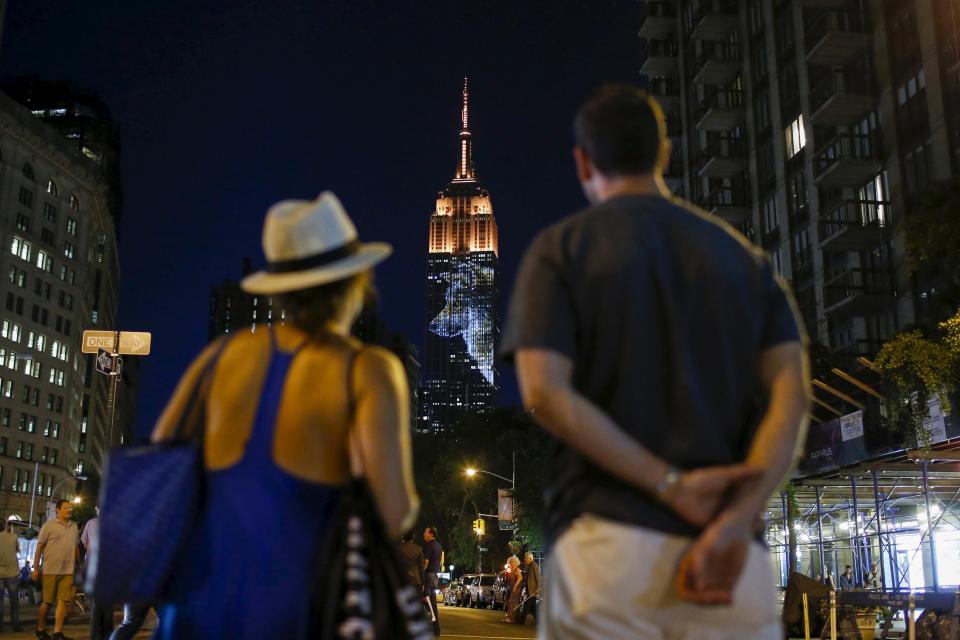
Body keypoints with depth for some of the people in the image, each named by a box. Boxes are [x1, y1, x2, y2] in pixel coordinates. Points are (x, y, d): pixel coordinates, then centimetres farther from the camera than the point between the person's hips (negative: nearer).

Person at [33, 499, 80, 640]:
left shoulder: (74, 526, 12)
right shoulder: (49, 525, -3)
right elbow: (39, 547, -4)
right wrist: (35, 569, -6)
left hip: (68, 571, 4)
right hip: (50, 570, -4)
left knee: (62, 601, -2)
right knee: (47, 602, 5)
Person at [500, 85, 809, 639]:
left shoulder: (562, 248, 4)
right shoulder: (743, 255, 13)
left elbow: (545, 394, -9)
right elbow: (791, 394, 0)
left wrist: (671, 485, -8)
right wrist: (735, 523, -10)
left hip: (608, 538, -2)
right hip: (731, 558, 3)